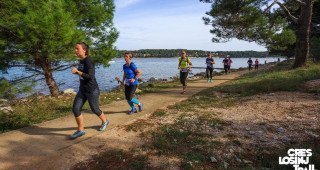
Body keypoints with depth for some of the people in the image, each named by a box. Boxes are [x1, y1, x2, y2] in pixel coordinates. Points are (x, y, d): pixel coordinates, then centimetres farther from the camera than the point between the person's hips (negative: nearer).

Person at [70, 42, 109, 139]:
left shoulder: (88, 61, -18)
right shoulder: (80, 61, 8)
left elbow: (91, 76, -27)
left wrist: (77, 71, -25)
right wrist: (77, 72, 11)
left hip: (92, 90, -8)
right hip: (82, 89, 8)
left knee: (94, 109, 9)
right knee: (75, 109, 0)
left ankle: (105, 121, 37)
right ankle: (81, 130, 14)